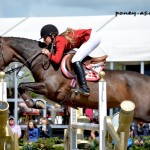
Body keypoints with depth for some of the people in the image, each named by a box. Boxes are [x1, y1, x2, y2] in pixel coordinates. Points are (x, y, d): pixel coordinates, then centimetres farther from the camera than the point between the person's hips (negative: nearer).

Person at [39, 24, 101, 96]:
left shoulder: (60, 42, -19)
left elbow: (56, 60, -26)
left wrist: (48, 53, -12)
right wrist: (48, 51, 2)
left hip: (92, 38, -11)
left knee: (75, 60, -19)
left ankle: (84, 88, -25)